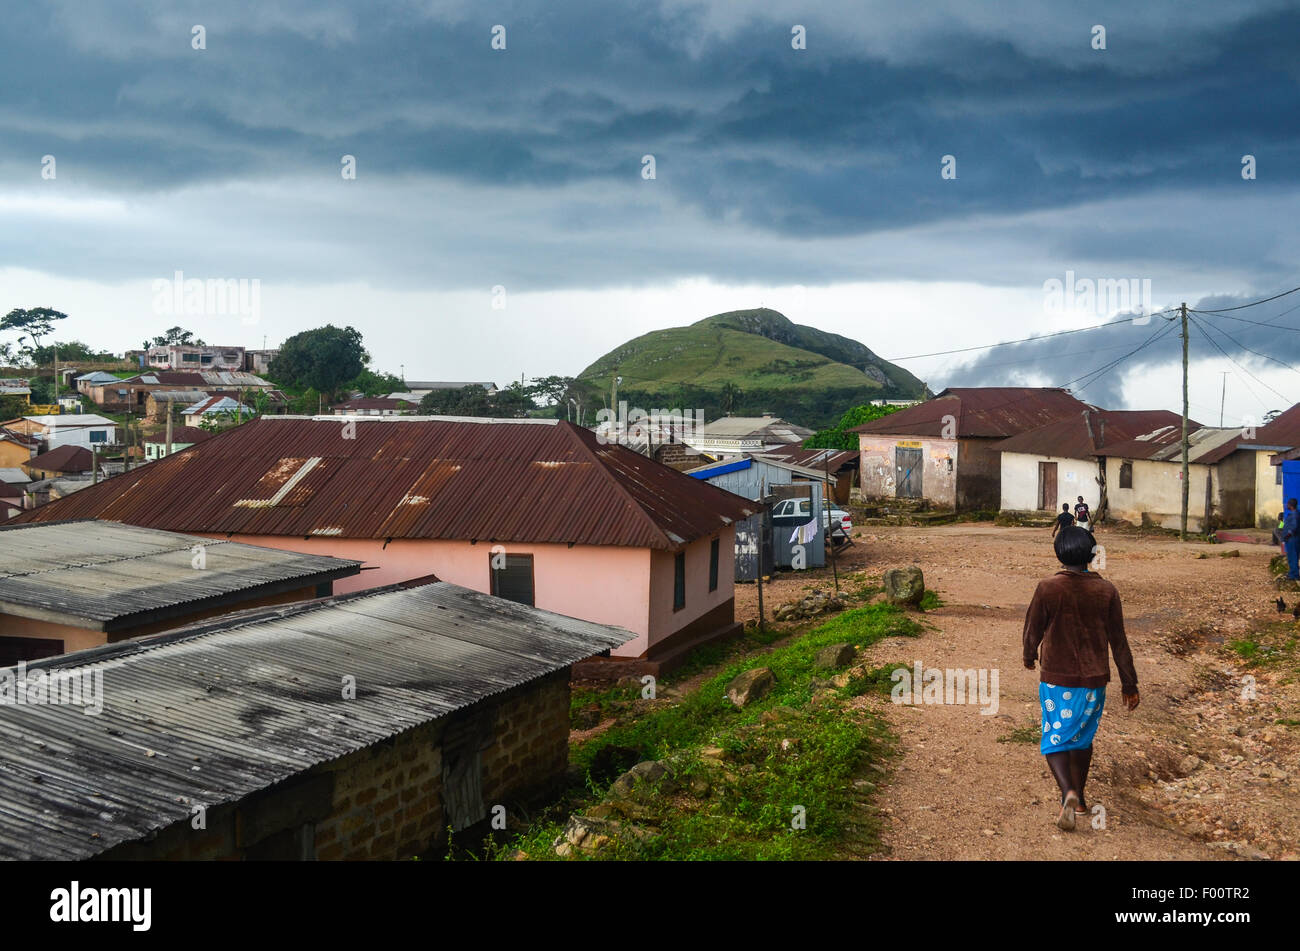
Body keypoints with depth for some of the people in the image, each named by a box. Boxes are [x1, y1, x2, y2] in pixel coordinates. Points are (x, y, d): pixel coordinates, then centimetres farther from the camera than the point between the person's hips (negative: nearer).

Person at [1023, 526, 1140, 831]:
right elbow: (1119, 641, -1)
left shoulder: (1047, 588, -12)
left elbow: (1033, 631, -3)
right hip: (1094, 680, 3)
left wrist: (1029, 657, 20)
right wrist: (1129, 684, 6)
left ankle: (1069, 793, -19)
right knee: (1083, 737, 21)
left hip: (1056, 679, -3)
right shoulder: (1106, 591, -5)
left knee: (1055, 740, 5)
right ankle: (1079, 797, 32)